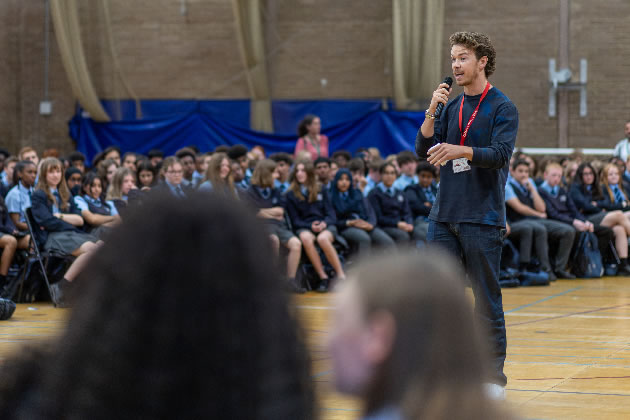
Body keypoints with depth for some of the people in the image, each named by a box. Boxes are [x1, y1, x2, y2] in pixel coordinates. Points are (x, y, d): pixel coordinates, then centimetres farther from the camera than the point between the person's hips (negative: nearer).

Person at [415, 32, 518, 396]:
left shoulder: (502, 107, -5)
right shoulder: (452, 106, 12)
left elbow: (500, 154, -18)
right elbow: (424, 150, 6)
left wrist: (458, 150, -31)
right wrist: (432, 111, -7)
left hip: (483, 218, -5)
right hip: (445, 215, 5)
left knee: (487, 299, 1)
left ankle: (494, 376, 10)